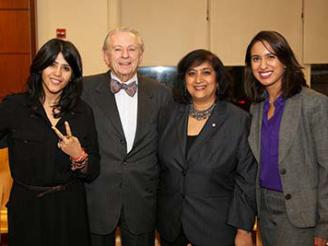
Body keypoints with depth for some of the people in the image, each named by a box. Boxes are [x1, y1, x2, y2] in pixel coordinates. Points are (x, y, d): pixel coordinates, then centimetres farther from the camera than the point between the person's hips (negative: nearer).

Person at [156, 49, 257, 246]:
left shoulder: (240, 120, -9)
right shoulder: (168, 115, 1)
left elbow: (247, 180, -8)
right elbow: (160, 167, 8)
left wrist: (243, 230, -9)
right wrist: (156, 215, 8)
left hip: (216, 228, -3)